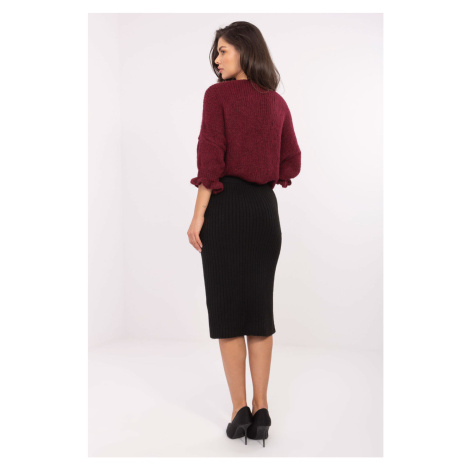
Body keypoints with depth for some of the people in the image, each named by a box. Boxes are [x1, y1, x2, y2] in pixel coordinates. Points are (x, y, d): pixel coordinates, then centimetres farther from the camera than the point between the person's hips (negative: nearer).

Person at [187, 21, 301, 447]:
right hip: (265, 208, 5)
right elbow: (291, 165, 13)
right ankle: (260, 411, 12)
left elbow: (211, 159, -12)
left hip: (226, 206, -4)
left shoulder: (218, 95, -4)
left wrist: (198, 216, -10)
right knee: (261, 309, 9)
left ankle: (240, 411, 6)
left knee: (227, 310, 2)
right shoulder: (278, 103, 11)